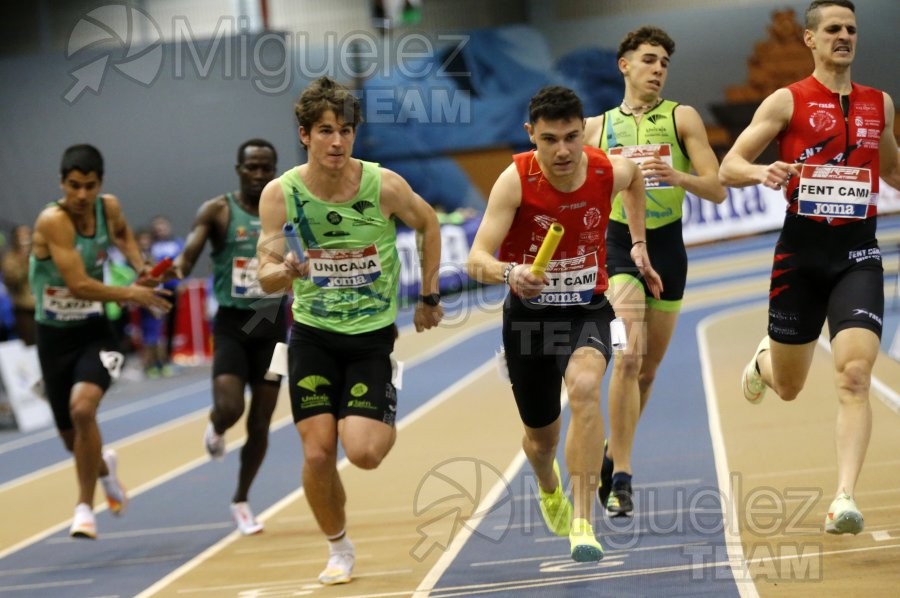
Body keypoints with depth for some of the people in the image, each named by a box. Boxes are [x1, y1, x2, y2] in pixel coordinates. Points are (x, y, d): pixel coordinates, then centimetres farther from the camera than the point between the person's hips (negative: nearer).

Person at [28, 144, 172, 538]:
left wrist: (140, 267, 6)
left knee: (83, 407, -27)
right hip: (54, 335, -1)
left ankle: (85, 507, -14)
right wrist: (131, 295, -18)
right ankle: (103, 465, 48)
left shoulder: (109, 207, -5)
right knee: (72, 438, 11)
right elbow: (78, 284, -28)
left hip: (94, 331, 1)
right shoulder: (53, 221, -22)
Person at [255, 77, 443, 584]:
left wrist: (430, 297, 8)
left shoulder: (385, 186, -15)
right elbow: (267, 277, -13)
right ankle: (339, 549, 19)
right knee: (317, 453, -7)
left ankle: (388, 420, 23)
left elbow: (429, 225, 5)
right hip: (313, 334, 1)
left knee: (362, 453, -15)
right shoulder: (280, 194, -13)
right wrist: (284, 272, -36)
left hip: (373, 333, -1)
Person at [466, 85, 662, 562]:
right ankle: (549, 487, 55)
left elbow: (634, 178, 16)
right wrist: (508, 273, -48)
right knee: (541, 436, 15)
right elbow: (476, 260, -27)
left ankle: (582, 522, -28)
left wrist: (638, 245, 14)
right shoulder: (515, 180, -21)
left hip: (587, 310, 0)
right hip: (529, 313, 0)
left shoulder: (611, 171, -13)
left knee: (585, 387, -33)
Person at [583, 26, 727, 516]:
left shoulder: (682, 118, 3)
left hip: (667, 246, 2)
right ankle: (621, 477, -17)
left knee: (648, 370, 11)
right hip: (618, 243, -2)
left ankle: (612, 456, 33)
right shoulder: (596, 127, 6)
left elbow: (717, 190, -3)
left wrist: (678, 176, -20)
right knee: (629, 356, -20)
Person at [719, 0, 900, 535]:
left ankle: (846, 499, -20)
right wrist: (760, 173, -27)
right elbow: (729, 167, -5)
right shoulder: (788, 101, -1)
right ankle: (764, 360, 51)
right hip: (801, 250, -1)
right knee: (788, 386, 13)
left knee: (855, 378, -18)